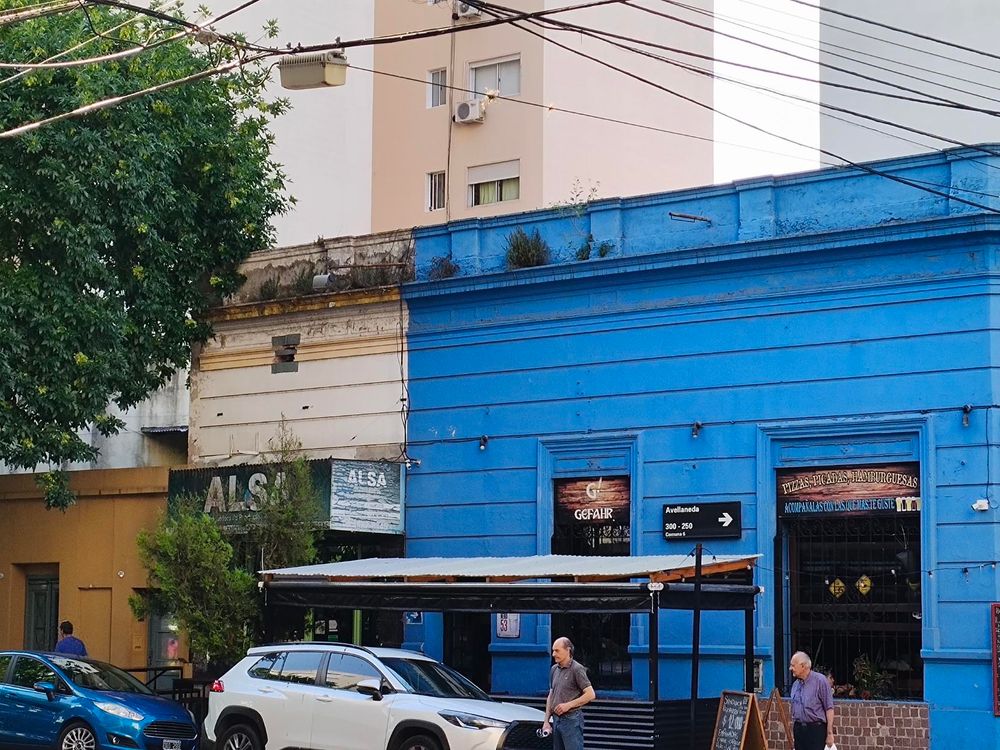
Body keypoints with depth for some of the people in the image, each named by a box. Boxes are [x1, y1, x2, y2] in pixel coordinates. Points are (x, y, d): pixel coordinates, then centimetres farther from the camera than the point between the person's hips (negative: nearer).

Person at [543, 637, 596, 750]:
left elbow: (591, 694, -14)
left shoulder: (577, 669, -9)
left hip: (572, 720, -8)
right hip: (556, 719, 8)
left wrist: (569, 705, -17)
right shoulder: (554, 669, 13)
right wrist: (546, 721, 13)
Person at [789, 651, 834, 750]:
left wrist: (830, 733, -13)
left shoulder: (820, 681, -9)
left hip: (816, 728, -7)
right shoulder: (795, 684, 13)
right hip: (798, 730, 7)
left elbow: (829, 709, -10)